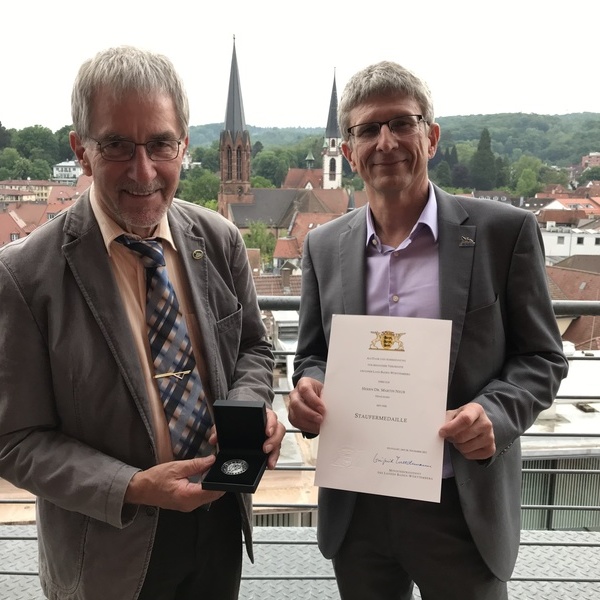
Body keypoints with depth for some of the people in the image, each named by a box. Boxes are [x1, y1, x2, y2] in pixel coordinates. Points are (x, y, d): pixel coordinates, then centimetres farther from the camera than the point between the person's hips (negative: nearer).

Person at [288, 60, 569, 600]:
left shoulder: (504, 231, -7)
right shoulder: (324, 246, 1)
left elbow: (543, 357, -2)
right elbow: (312, 356, 8)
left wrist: (495, 412, -21)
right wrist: (309, 391, -13)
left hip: (462, 508, -2)